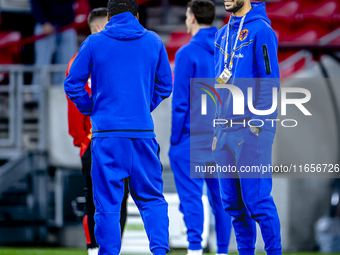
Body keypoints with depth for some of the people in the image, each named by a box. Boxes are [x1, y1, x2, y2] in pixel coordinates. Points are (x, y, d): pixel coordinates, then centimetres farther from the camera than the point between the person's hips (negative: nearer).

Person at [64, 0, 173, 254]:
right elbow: (165, 85, 13)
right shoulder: (154, 42, 7)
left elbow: (73, 84, 2)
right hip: (143, 131, 2)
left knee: (108, 202, 3)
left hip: (106, 133, -2)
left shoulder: (94, 43, 1)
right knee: (152, 197, 11)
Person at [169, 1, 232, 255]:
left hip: (192, 136, -6)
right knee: (220, 194, 9)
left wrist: (175, 139, -3)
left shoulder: (188, 53, -9)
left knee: (191, 195, -5)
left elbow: (180, 100, -9)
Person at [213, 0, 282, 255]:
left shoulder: (261, 30, -7)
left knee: (257, 199, -8)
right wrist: (218, 129, 15)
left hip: (252, 130, -8)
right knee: (232, 201, 9)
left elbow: (270, 80, -11)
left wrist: (256, 124, -15)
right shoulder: (223, 34, 16)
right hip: (225, 128, 8)